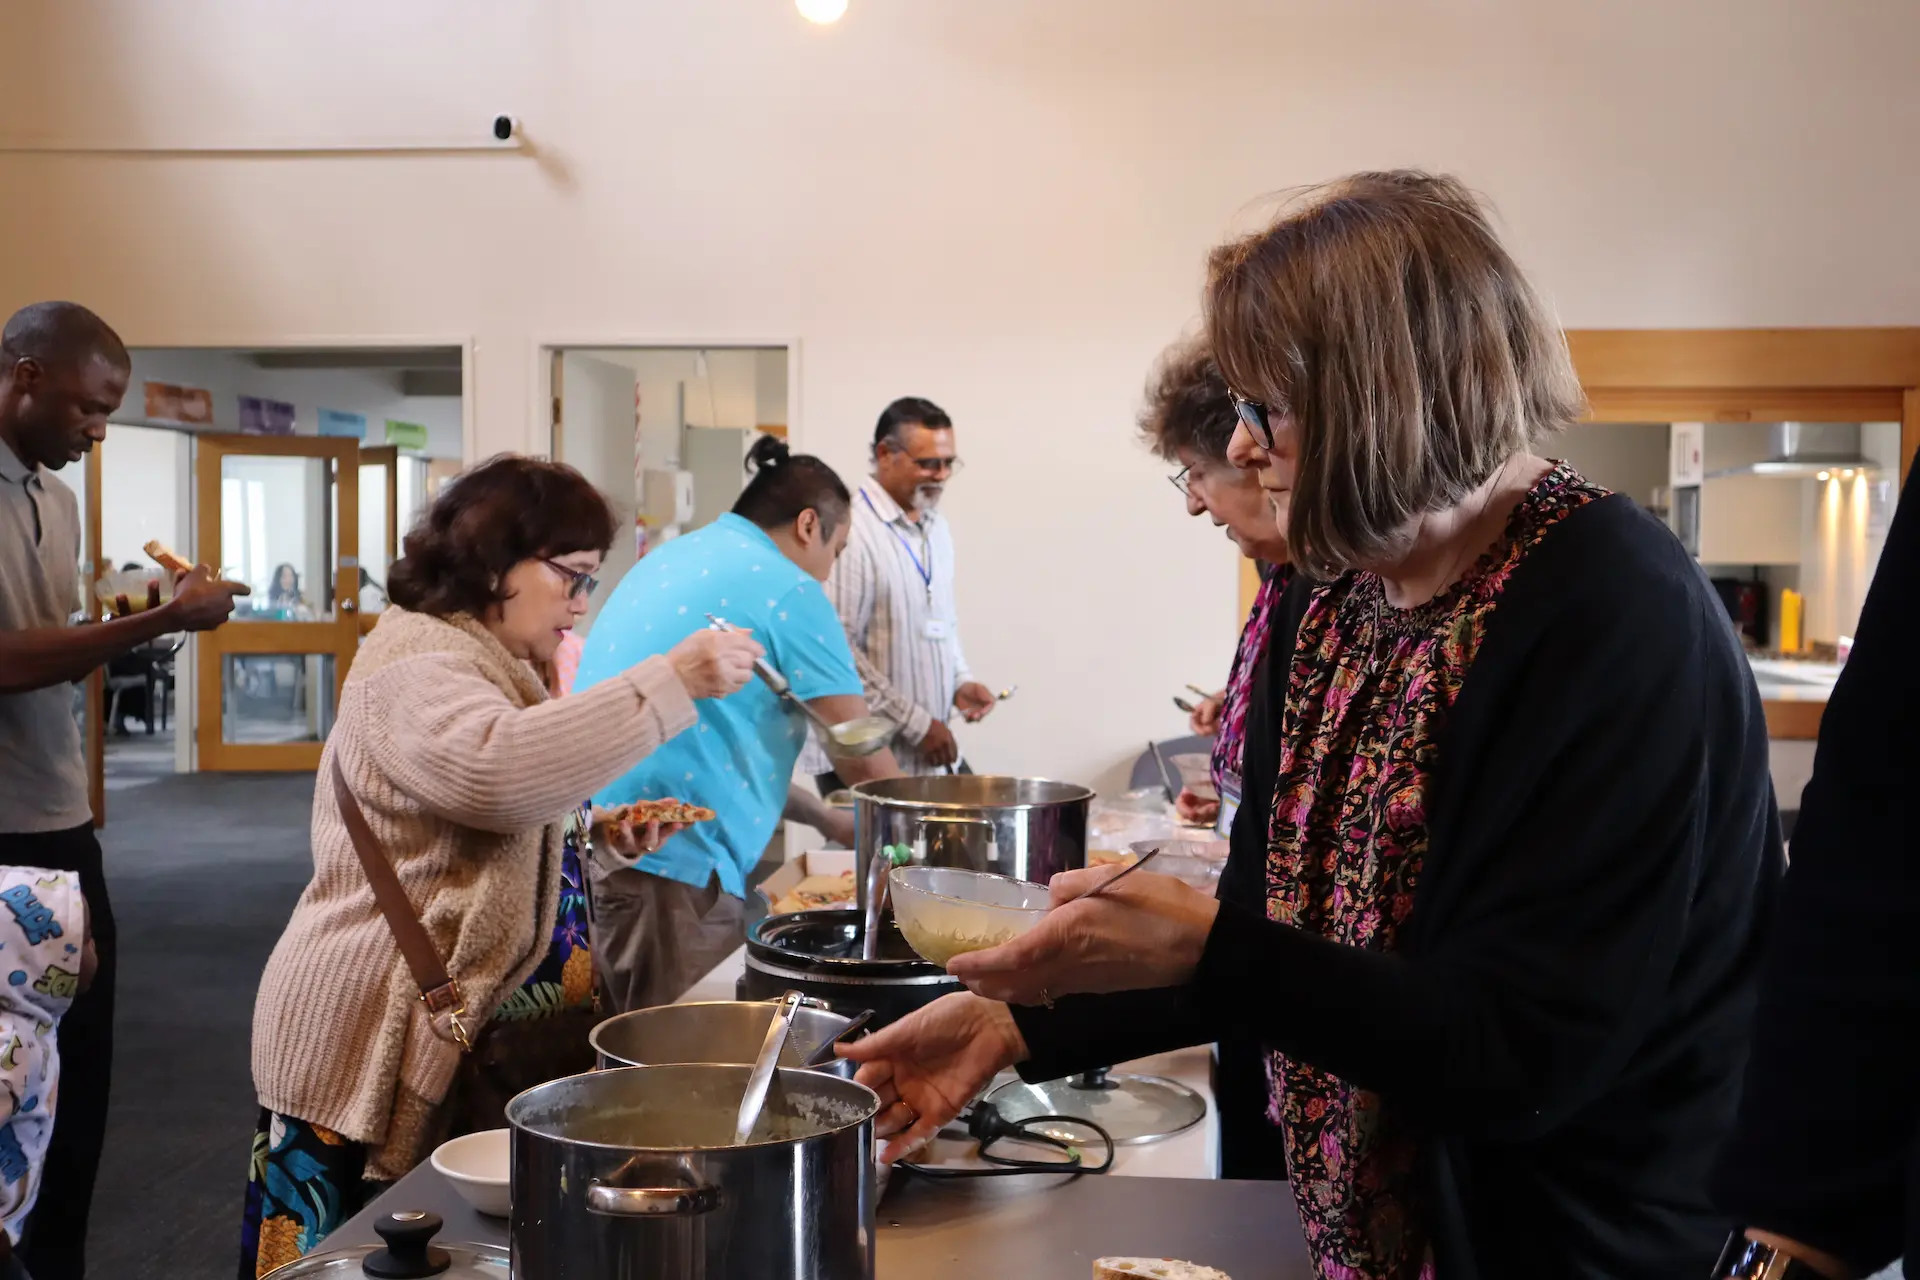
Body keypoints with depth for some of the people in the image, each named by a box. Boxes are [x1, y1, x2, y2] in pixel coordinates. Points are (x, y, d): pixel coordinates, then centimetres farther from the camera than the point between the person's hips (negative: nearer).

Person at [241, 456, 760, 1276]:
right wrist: (672, 683, -36)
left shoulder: (487, 665, 18)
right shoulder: (419, 663, -15)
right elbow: (496, 767, -37)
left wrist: (599, 840, 9)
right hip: (374, 1041, -10)